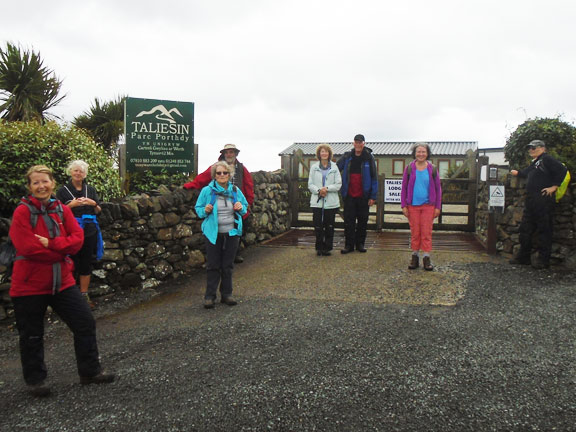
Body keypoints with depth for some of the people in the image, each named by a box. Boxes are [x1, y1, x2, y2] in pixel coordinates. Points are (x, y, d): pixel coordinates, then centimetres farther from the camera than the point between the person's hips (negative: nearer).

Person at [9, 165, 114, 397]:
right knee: (32, 335, 9)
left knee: (85, 323, 6)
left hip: (62, 281, 4)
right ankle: (35, 380, 28)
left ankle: (90, 371, 21)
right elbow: (26, 247, -20)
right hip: (30, 284, -4)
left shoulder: (62, 210, 4)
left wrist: (51, 243, -22)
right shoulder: (22, 212, -9)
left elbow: (77, 238, -7)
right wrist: (61, 253, -15)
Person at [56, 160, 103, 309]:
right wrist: (71, 205, -15)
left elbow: (99, 211, 13)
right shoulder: (63, 191, 1)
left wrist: (94, 203, -7)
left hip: (89, 232, 3)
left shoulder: (91, 190, 10)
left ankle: (84, 295, 17)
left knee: (86, 265, 8)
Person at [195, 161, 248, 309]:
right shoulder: (207, 191, -4)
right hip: (213, 234, -3)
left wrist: (241, 208, -7)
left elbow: (245, 207, 15)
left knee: (228, 265, 10)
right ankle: (210, 296, 10)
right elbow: (198, 209, 3)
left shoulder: (235, 191, 5)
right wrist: (205, 210, -18)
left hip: (232, 233, 3)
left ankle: (226, 294, 21)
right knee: (213, 265, 1)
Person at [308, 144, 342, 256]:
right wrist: (318, 191, -13)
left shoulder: (334, 167, 6)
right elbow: (310, 184, 5)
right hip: (317, 202, 0)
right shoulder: (314, 167, 8)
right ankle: (319, 248, 11)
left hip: (331, 202, 0)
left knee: (329, 226, 3)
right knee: (318, 226, -1)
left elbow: (338, 184, 1)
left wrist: (327, 188, -13)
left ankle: (327, 248, 13)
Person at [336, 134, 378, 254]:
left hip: (363, 196, -1)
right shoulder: (347, 157, 4)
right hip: (349, 195, 1)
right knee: (349, 221, 2)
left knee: (363, 220, 8)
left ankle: (360, 243, 19)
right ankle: (349, 244, 9)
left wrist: (373, 196, -6)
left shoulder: (369, 158, 0)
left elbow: (374, 177, -1)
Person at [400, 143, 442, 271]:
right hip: (413, 206, 0)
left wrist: (438, 207, 3)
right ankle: (415, 256, 15)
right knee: (415, 232, 4)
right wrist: (404, 205, 1)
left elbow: (438, 188, 8)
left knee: (427, 232, 0)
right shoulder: (409, 168, 4)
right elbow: (404, 187, 6)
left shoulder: (432, 169, 4)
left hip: (428, 206, 0)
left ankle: (426, 258, 7)